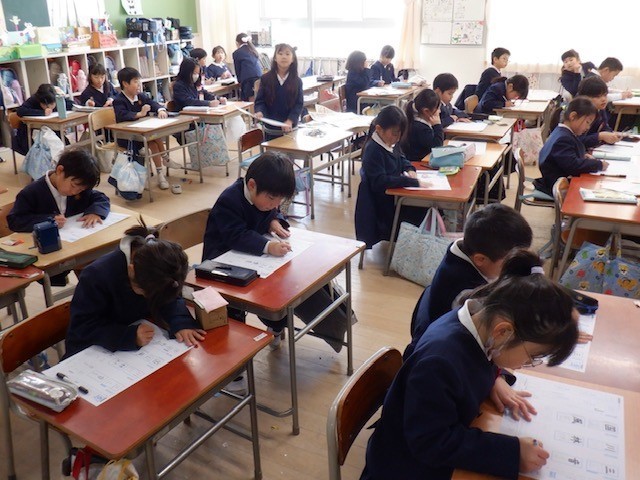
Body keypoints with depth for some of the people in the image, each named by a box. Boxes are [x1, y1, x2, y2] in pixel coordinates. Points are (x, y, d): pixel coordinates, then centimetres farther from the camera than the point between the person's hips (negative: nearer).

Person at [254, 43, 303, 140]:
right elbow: (260, 100, 0)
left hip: (290, 128, 0)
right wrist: (260, 112, -22)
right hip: (271, 129, 0)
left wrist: (290, 121, -20)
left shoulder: (297, 81, -3)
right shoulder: (266, 79, -3)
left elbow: (299, 103, -6)